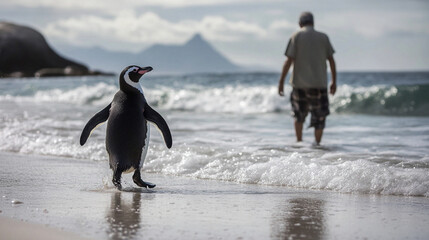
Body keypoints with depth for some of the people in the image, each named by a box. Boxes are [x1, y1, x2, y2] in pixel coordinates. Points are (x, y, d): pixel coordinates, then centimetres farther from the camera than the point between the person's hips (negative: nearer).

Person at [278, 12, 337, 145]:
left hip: (300, 83, 0)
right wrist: (334, 81, 12)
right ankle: (317, 143, -1)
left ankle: (299, 142, 16)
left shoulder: (296, 37, -1)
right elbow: (331, 60, 4)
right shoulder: (323, 37, 4)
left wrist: (281, 81, -4)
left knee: (299, 115, 17)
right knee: (319, 117, 6)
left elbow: (289, 60, -7)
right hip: (319, 83, 0)